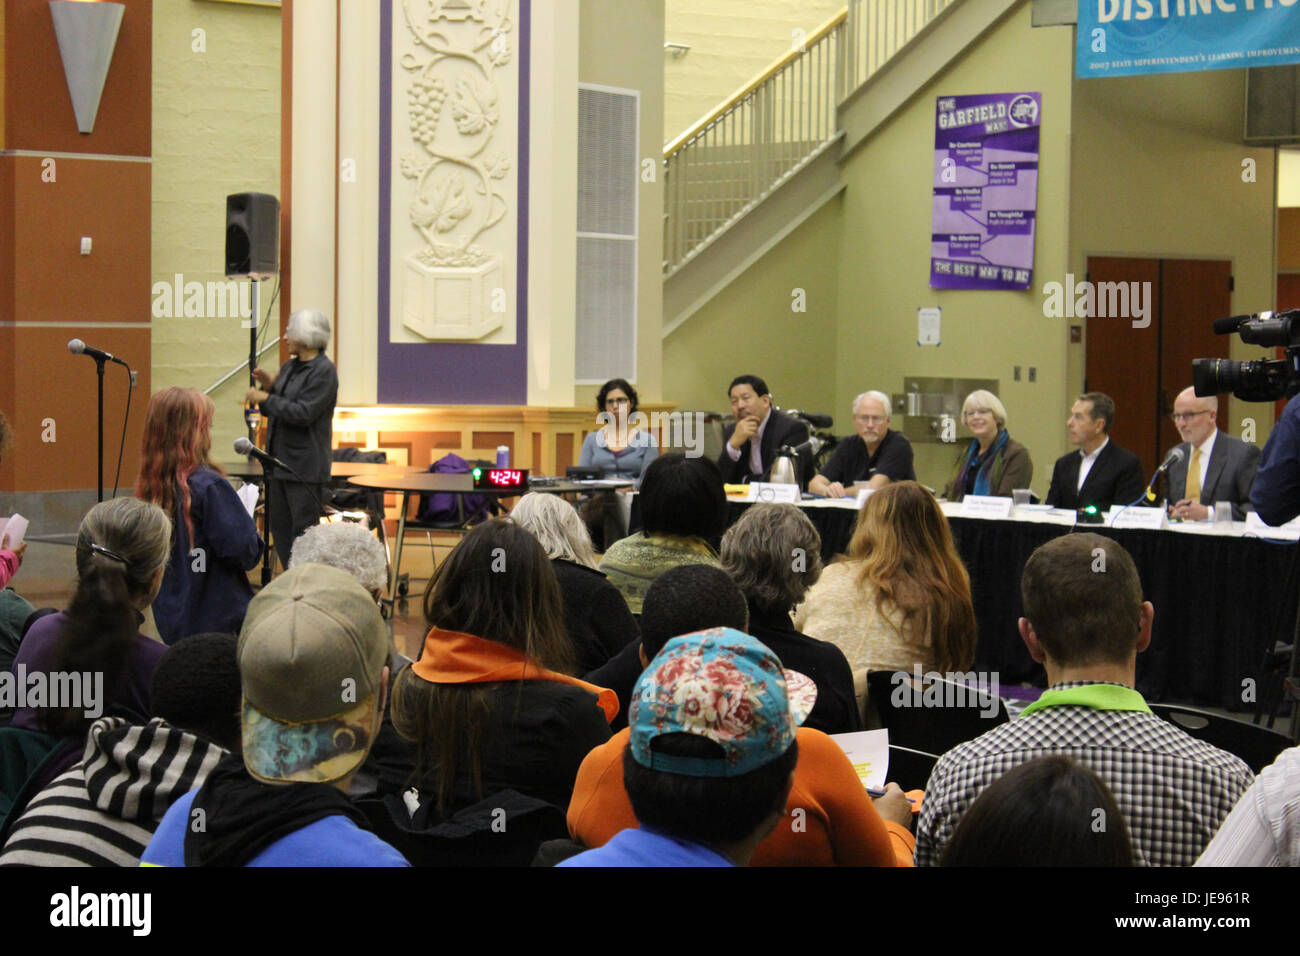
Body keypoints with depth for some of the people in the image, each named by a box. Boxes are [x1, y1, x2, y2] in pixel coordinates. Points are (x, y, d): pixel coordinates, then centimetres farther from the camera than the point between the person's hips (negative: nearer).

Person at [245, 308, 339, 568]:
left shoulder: (323, 370, -11)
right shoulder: (289, 367, 14)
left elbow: (303, 413, -20)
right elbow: (274, 410, 19)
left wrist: (266, 398, -14)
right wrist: (268, 386, 1)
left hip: (305, 466, -9)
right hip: (280, 461, 9)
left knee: (303, 530, -6)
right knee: (280, 527, 11)